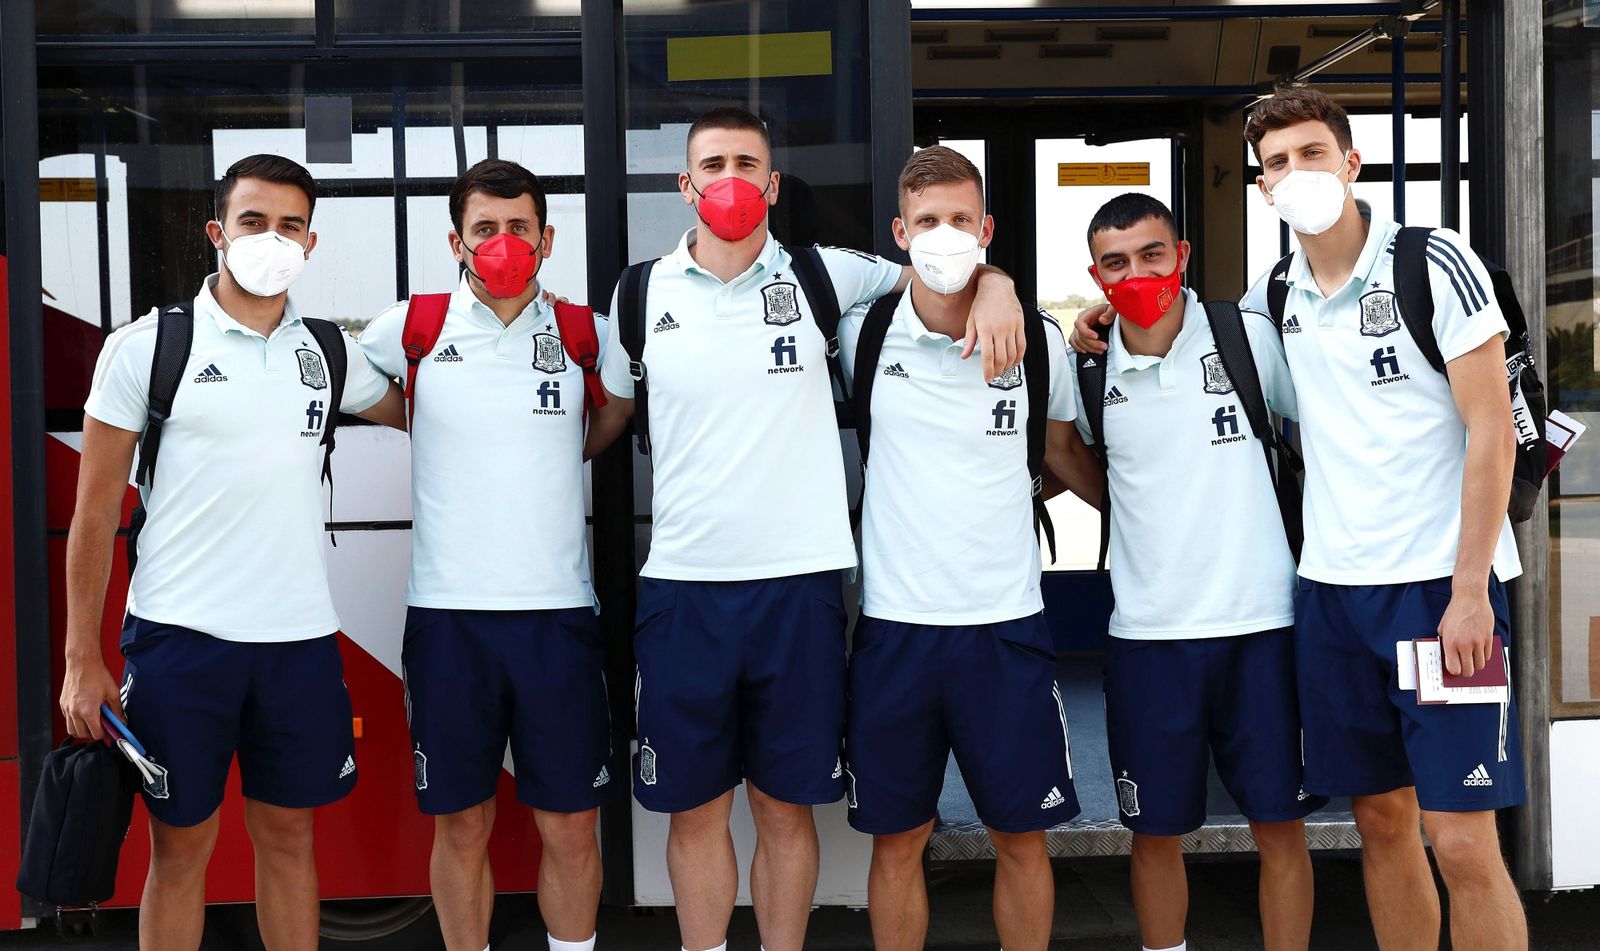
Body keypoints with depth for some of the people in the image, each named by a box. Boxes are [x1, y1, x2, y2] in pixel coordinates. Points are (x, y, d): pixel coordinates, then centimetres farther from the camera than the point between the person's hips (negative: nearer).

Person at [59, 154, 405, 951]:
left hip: (299, 636, 3)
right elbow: (95, 511, -2)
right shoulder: (146, 347, -4)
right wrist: (82, 659, -5)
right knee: (180, 847, 7)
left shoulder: (331, 352, 6)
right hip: (180, 636, -3)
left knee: (288, 834, 13)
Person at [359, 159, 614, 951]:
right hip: (447, 611, 0)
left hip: (557, 610, 0)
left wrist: (552, 452, 9)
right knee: (460, 825, 8)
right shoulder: (412, 329, 2)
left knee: (569, 825, 5)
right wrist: (439, 433, 12)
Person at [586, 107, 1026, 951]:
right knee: (695, 810, 9)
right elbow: (607, 417, 18)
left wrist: (995, 286, -7)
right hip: (683, 586, 1)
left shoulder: (821, 276, 2)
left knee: (786, 807, 9)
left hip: (800, 580, 0)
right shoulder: (641, 295, 5)